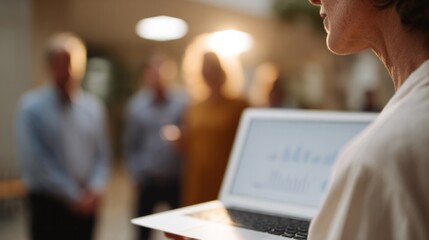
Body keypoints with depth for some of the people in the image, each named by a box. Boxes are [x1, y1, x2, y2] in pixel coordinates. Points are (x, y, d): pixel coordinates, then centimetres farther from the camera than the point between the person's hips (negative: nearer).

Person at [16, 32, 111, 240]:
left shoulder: (93, 107, 5)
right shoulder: (31, 107, -9)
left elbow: (103, 155, 7)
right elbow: (35, 161, -13)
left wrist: (96, 188, -10)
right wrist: (72, 195, -13)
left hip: (86, 203, 4)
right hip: (49, 205, -4)